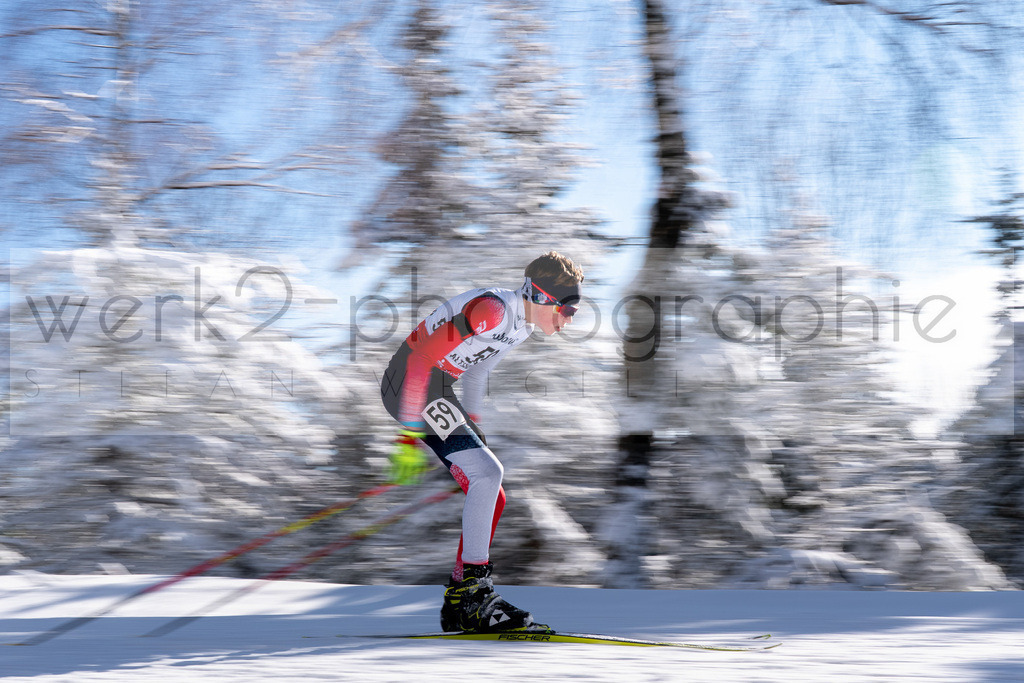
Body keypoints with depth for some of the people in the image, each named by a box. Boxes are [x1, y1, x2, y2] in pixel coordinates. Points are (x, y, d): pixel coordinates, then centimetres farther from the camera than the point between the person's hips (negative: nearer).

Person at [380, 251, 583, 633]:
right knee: (487, 474, -19)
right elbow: (421, 361, -25)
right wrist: (410, 436, -25)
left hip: (438, 393, 10)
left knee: (490, 497, 4)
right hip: (409, 385, -10)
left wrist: (472, 424, 25)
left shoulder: (522, 323, 7)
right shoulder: (490, 310, -23)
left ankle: (458, 606, 9)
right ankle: (473, 591, -16)